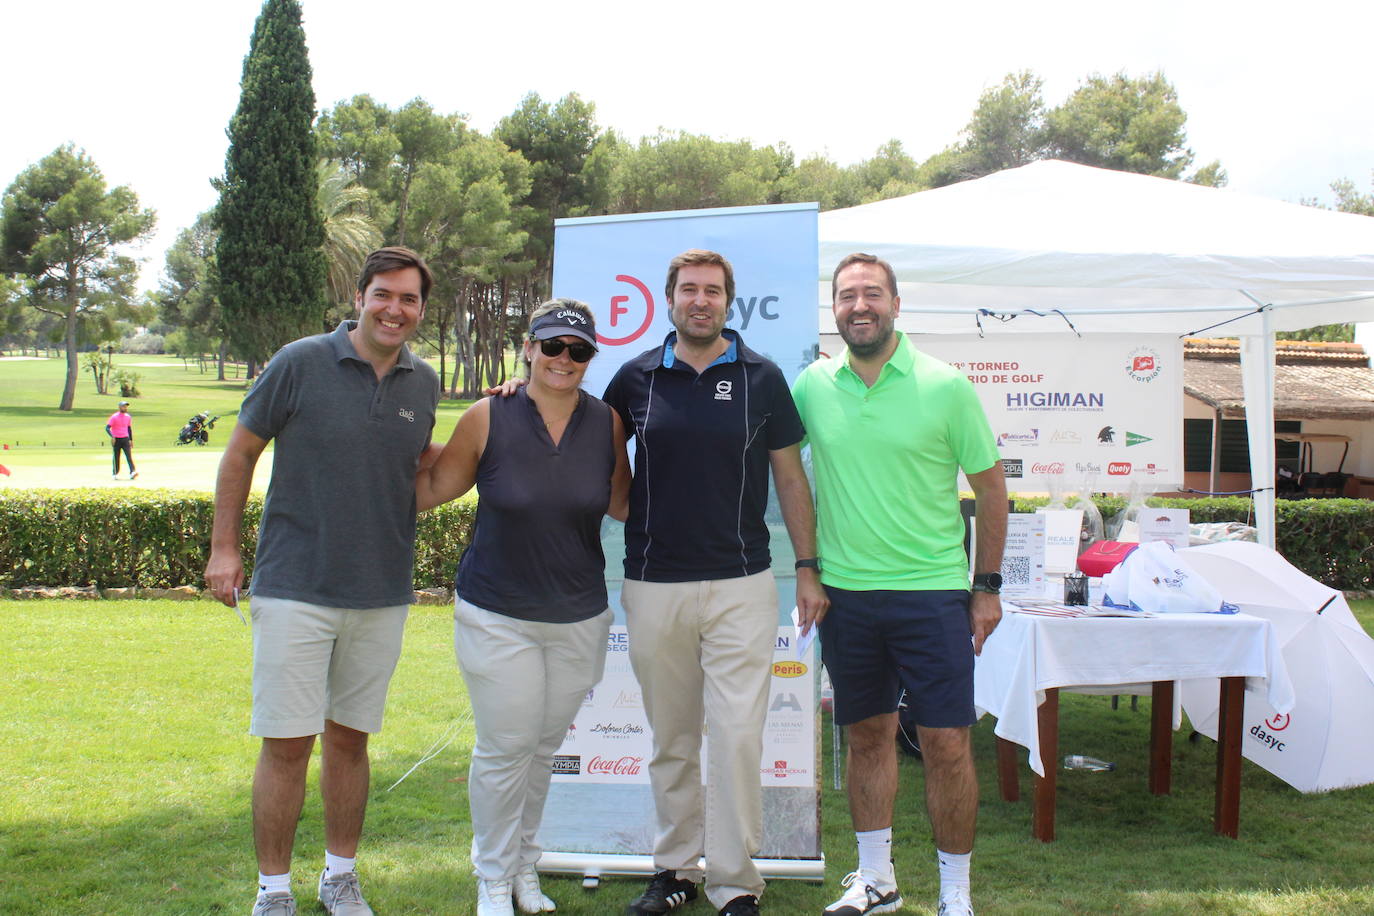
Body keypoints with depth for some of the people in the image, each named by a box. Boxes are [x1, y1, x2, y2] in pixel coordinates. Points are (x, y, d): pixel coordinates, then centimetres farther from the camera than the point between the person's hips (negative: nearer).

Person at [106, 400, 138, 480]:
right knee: (116, 457, 4)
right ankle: (115, 474, 16)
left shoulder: (128, 417, 9)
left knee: (129, 455, -11)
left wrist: (131, 440, 18)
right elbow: (107, 428, -12)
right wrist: (112, 436, -27)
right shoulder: (114, 417, -8)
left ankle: (132, 472, -23)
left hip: (125, 439, 3)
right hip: (116, 440, -3)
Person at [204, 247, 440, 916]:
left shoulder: (424, 383, 5)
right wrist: (224, 547, -1)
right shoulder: (301, 363, -7)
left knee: (349, 737, 14)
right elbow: (240, 452, 2)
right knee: (287, 743, -1)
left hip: (382, 592, 4)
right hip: (295, 586, -3)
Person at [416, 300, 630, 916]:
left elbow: (621, 505, 11)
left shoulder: (607, 423, 0)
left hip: (579, 618, 3)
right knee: (505, 749, 0)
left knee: (544, 747, 14)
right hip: (497, 615, -3)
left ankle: (524, 866, 34)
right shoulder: (488, 420, -8)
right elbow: (433, 486, 2)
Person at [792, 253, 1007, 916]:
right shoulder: (812, 385, 2)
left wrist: (987, 587, 0)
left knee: (946, 742, -1)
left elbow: (989, 486, 1)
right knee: (866, 735, 14)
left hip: (932, 591, -3)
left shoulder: (945, 386, -5)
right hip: (843, 591, 3)